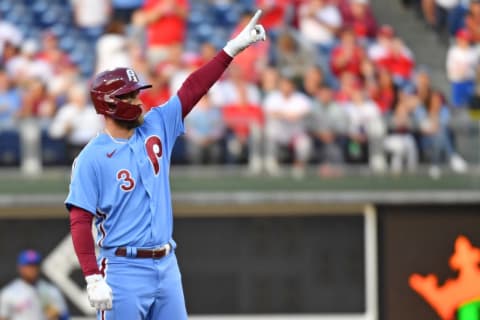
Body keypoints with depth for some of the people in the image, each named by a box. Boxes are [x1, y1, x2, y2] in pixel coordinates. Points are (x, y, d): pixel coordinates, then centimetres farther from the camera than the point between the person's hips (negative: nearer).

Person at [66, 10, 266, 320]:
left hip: (166, 266, 7)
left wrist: (233, 48, -4)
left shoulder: (156, 128, 7)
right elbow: (80, 222, -14)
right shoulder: (92, 158, -10)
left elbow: (193, 89, 3)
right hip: (123, 271, -6)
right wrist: (93, 280, -22)